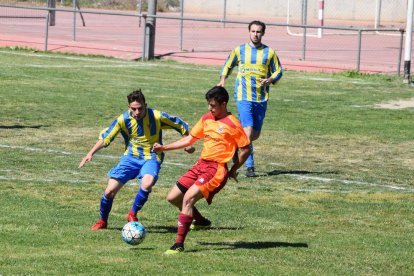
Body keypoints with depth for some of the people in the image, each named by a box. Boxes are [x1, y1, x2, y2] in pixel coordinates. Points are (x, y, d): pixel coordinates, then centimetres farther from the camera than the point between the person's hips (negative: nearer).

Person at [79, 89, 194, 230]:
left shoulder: (157, 117, -13)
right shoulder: (123, 119, -9)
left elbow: (181, 125, 2)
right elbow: (105, 137, 0)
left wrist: (188, 144, 2)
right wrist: (90, 153, -8)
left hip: (151, 158, -2)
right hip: (131, 157, 2)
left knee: (147, 184, -34)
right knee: (110, 190, -10)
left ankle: (133, 214, -9)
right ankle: (102, 221, 17)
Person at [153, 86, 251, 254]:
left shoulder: (232, 124, -10)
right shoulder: (206, 119, 11)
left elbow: (246, 150, -4)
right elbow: (189, 139, 17)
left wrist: (233, 170, -5)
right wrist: (164, 148, 10)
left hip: (216, 169, -8)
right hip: (201, 164, 8)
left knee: (188, 198, -24)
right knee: (173, 198, 8)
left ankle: (179, 244, -22)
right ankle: (201, 221, 32)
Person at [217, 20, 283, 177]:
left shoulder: (269, 52, 6)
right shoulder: (239, 50, 5)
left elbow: (278, 71, 11)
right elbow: (227, 67, 17)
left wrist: (270, 80, -10)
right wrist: (222, 80, -1)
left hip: (261, 99, 3)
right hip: (244, 97, -3)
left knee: (255, 134, 8)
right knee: (248, 131, -16)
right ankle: (250, 167, -11)